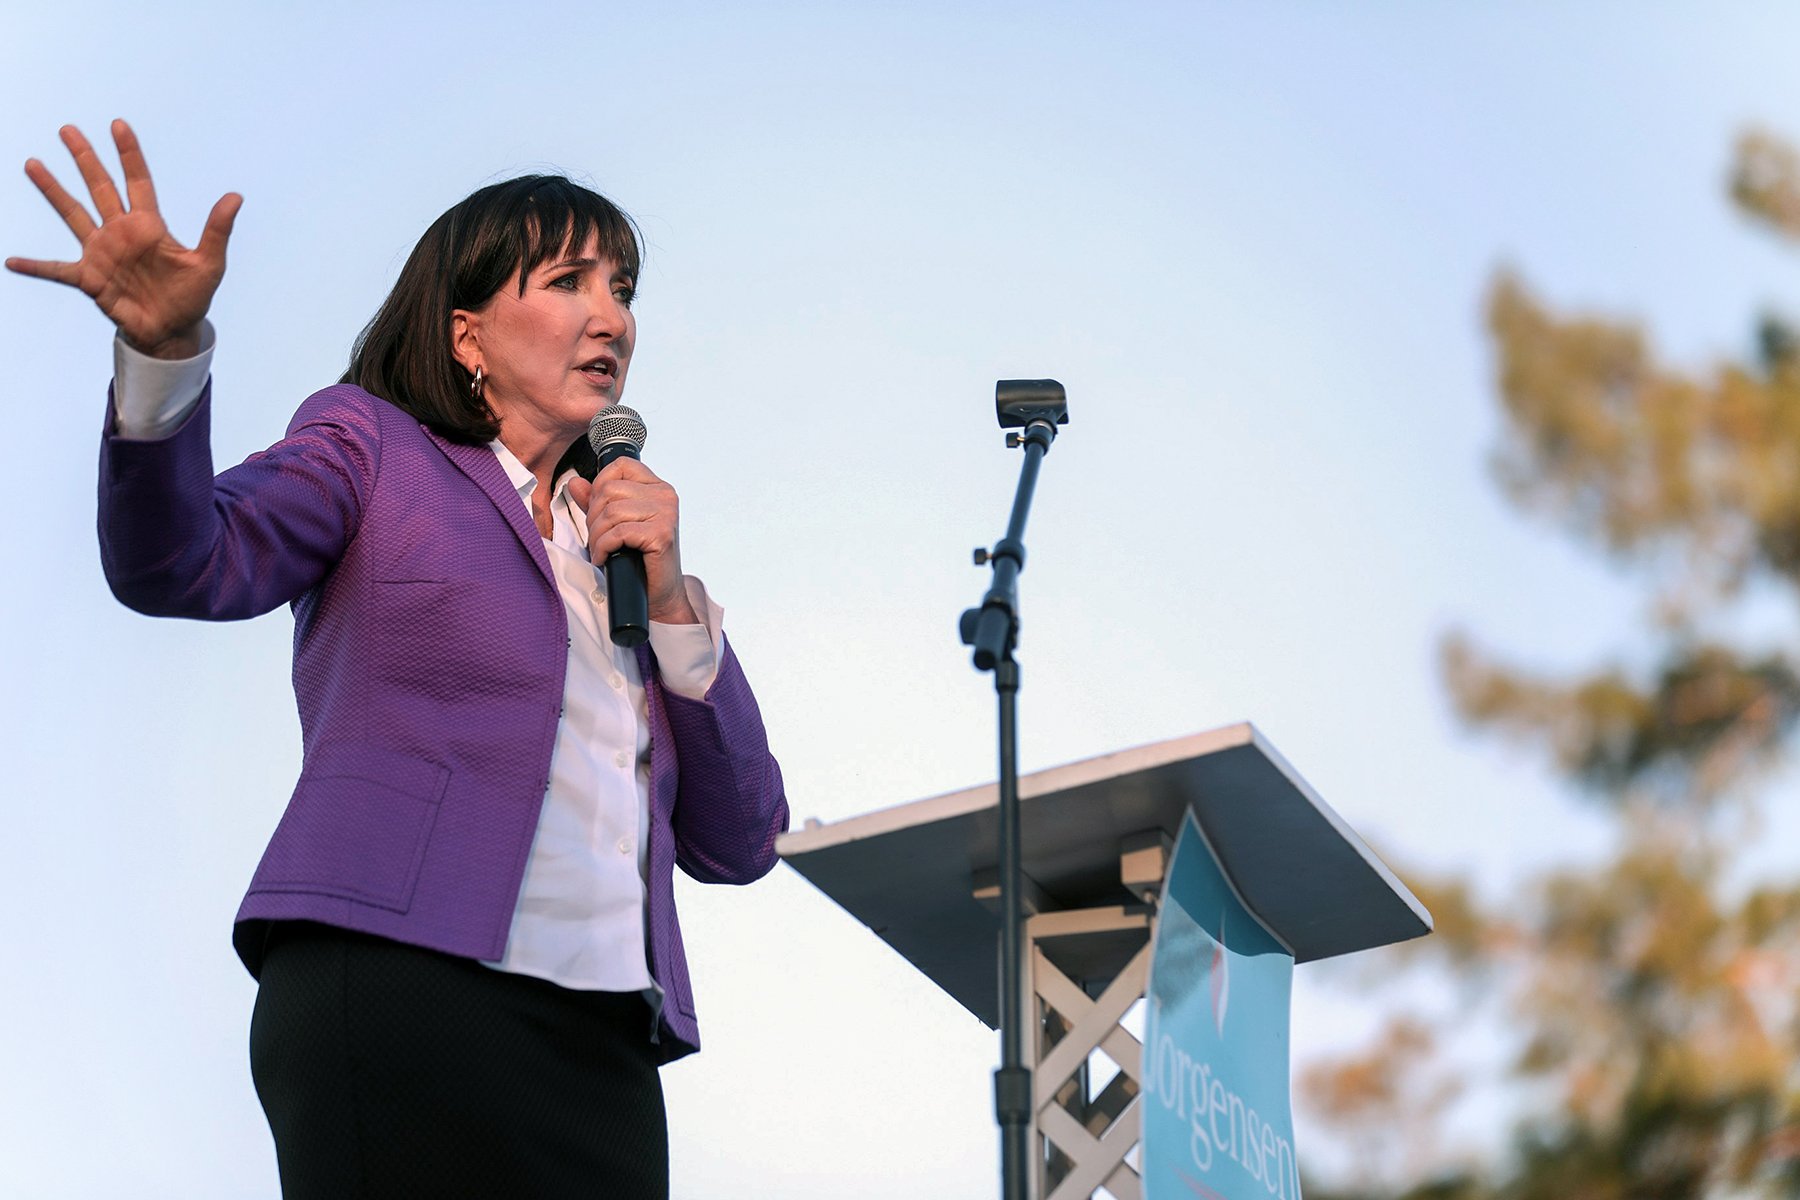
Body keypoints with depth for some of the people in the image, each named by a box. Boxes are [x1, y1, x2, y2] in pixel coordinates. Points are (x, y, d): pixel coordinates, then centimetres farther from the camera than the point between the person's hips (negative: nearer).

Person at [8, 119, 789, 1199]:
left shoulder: (624, 544, 26)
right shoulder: (373, 445, 14)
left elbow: (738, 845, 18)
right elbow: (182, 564, -7)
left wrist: (669, 600, 7)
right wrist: (165, 350, -24)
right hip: (397, 999, -5)